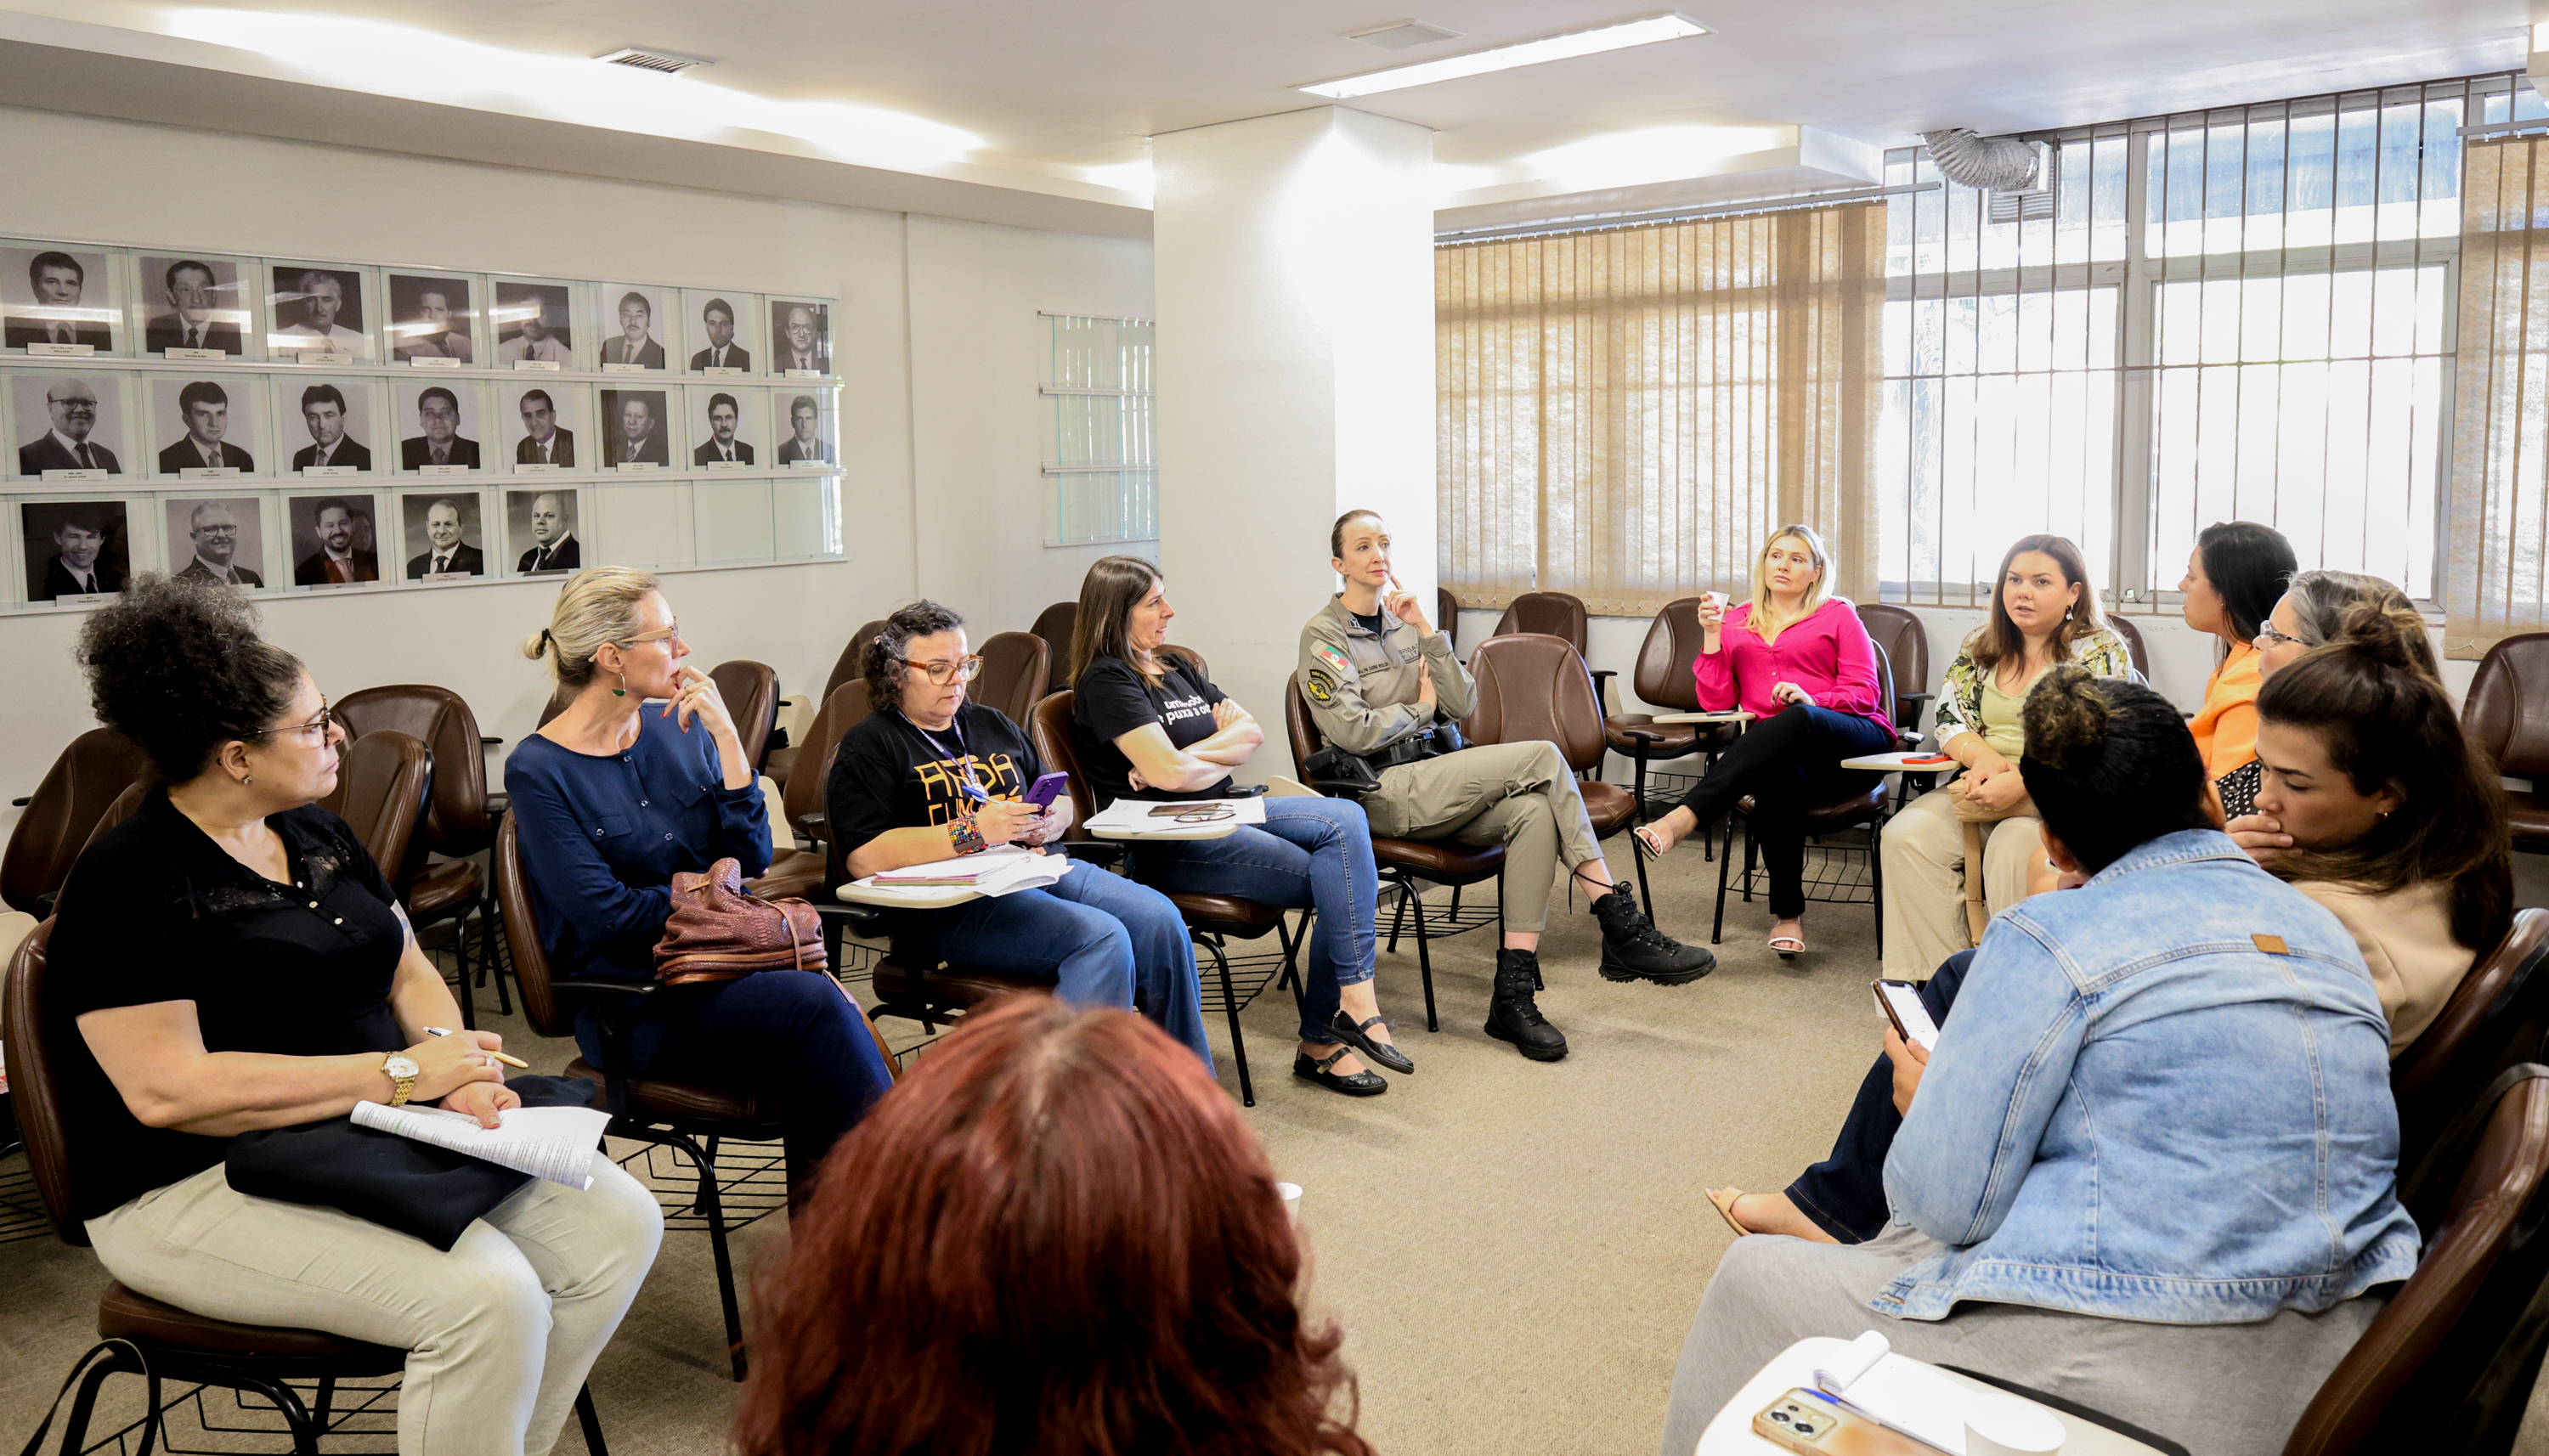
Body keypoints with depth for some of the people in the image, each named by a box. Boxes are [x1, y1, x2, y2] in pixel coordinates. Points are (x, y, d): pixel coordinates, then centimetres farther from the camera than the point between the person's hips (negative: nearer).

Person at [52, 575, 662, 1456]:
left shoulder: (319, 837, 13)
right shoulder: (129, 882, -12)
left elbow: (410, 972, 16)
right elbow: (166, 1091, -21)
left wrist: (451, 1054, -8)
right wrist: (398, 1073, -20)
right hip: (204, 1185, -8)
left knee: (619, 1222, -8)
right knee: (487, 1297, -29)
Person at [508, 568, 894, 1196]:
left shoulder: (678, 729, 9)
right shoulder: (538, 771, -6)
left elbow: (752, 858, 3)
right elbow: (607, 915, -11)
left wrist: (727, 738, -4)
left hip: (716, 962, 5)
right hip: (633, 1004, -5)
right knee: (813, 1002, -30)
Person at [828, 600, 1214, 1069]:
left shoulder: (993, 725, 25)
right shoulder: (869, 746, 3)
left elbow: (1062, 803, 29)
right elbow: (866, 858, -11)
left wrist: (1050, 821, 3)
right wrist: (972, 832, -18)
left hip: (1039, 868, 7)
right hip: (948, 903, -6)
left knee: (1158, 918, -19)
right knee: (1100, 937, -30)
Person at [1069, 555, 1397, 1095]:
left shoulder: (1175, 666, 20)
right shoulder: (1106, 680, -7)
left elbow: (1252, 732, 11)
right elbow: (1170, 773, -19)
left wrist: (1187, 757, -7)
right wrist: (1223, 755, 2)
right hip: (1167, 844, -8)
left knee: (1345, 818, -18)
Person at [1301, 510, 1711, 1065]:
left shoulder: (1403, 623, 18)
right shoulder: (1323, 635, -1)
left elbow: (1463, 706, 10)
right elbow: (1353, 732, -14)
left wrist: (1425, 633, 1)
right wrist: (1421, 708, 1)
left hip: (1430, 782, 6)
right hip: (1383, 792, -6)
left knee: (1535, 812, -26)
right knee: (1543, 758, -21)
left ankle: (1513, 996, -28)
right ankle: (1622, 926, -18)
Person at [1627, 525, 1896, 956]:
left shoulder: (1838, 615, 16)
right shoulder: (1736, 622, 22)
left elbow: (1865, 692, 6)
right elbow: (1716, 703, 13)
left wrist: (1813, 701, -14)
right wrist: (1711, 637, 3)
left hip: (1853, 743, -1)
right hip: (1777, 752, 1)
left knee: (1796, 720, -40)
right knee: (1781, 776, -40)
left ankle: (1683, 819, -50)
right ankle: (1788, 912, -31)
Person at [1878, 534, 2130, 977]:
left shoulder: (2102, 652, -2)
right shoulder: (1980, 646, 14)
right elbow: (1951, 720, 13)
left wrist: (2021, 782, -25)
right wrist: (1982, 756, -11)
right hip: (1983, 792, 5)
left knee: (2013, 848, -35)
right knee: (1907, 834, -22)